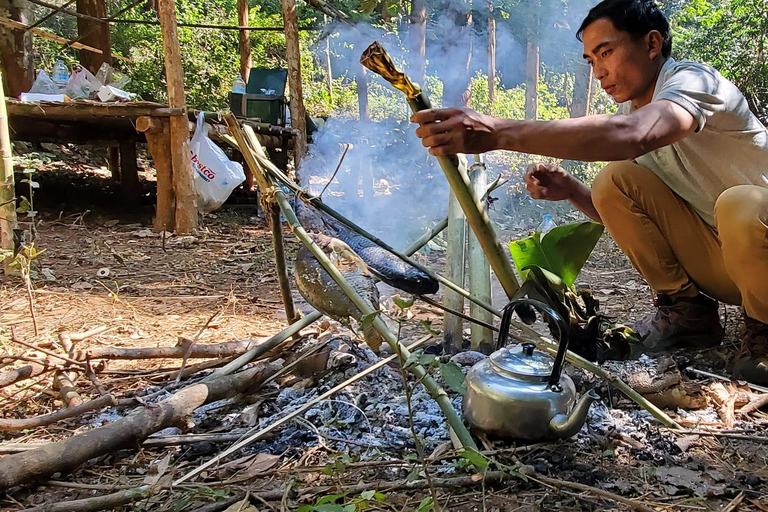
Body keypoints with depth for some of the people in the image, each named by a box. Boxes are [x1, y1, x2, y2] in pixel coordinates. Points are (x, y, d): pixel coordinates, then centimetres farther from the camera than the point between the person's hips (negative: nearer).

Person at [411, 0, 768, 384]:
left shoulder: (694, 80, -21)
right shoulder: (631, 108, 5)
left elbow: (633, 135, -45)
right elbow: (621, 213, 6)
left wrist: (498, 132, -50)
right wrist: (569, 190, -16)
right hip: (711, 257, 6)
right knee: (615, 179, -13)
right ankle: (685, 310, 0)